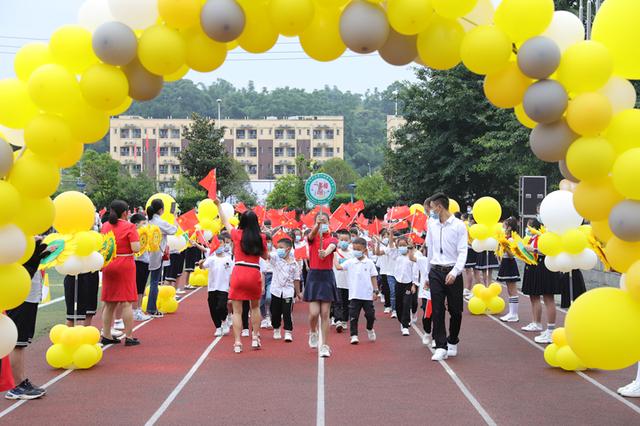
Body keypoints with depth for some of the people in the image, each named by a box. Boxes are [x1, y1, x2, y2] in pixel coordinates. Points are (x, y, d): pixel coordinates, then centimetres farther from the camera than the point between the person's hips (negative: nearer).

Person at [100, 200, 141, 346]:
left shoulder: (105, 226, 6)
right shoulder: (129, 227, -11)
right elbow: (136, 249, -17)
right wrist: (137, 238, 2)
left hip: (108, 265, 5)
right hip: (125, 265, -5)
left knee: (109, 303, 12)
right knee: (126, 302, -1)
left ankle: (106, 336, 16)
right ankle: (129, 337, 1)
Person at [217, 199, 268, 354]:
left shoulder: (237, 234, 1)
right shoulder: (261, 238, 1)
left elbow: (225, 222, 19)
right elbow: (265, 256, 13)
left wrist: (218, 205, 31)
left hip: (238, 273, -1)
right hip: (254, 273, 1)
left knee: (237, 311, 3)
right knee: (255, 307, 23)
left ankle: (237, 343, -1)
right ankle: (255, 338, 20)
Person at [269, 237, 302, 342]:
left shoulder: (294, 264, 0)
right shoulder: (275, 259, 0)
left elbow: (296, 279, 6)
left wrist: (298, 293, 9)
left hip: (288, 291, -2)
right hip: (276, 290, 2)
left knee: (287, 313, -4)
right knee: (275, 312, 11)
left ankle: (288, 332, 3)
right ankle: (276, 330, 30)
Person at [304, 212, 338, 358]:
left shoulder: (332, 240, 3)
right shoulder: (312, 237, 4)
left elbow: (331, 247, -21)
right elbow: (312, 234, -22)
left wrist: (325, 253, -45)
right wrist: (317, 225, -44)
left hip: (327, 276, 0)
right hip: (313, 276, 0)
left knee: (325, 314, -1)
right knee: (314, 313, -7)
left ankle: (324, 346, 6)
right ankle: (312, 333, 25)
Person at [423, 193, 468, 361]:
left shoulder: (459, 226, -5)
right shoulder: (432, 226, 8)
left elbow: (462, 252, -9)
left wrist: (454, 272, -22)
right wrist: (427, 275, 19)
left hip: (452, 273, -3)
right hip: (435, 272, 3)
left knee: (455, 310, 6)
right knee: (437, 310, -4)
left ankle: (452, 342, 26)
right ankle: (441, 347, -2)